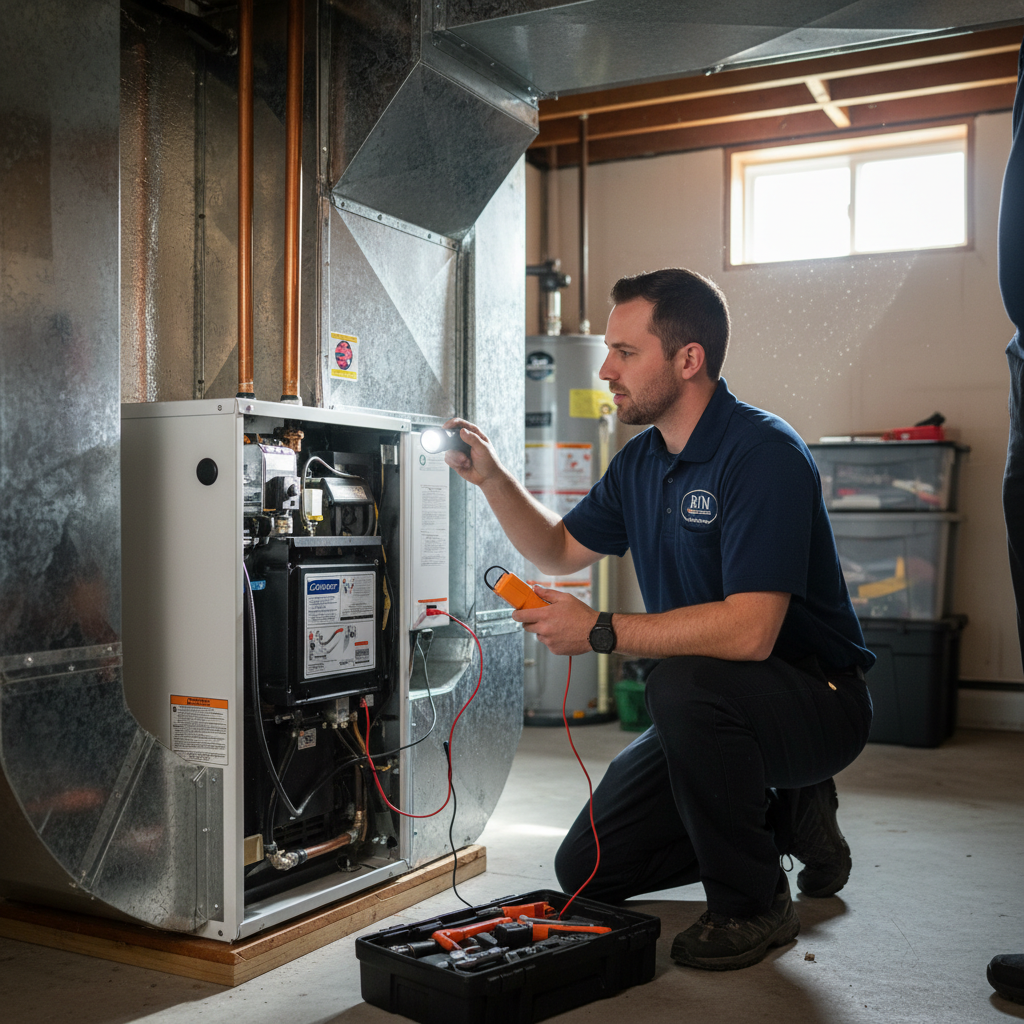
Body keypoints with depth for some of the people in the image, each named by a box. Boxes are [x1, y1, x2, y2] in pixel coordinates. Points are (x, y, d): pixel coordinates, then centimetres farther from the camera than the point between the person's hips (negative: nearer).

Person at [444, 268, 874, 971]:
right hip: (711, 708, 8)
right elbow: (562, 550, 17)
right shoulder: (643, 459, 3)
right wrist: (492, 477, 2)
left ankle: (753, 905, -14)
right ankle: (788, 816, 20)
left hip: (816, 701, -8)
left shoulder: (762, 453, -24)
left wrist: (602, 631, -27)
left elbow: (749, 631, -34)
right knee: (586, 871, 6)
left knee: (684, 683, -39)